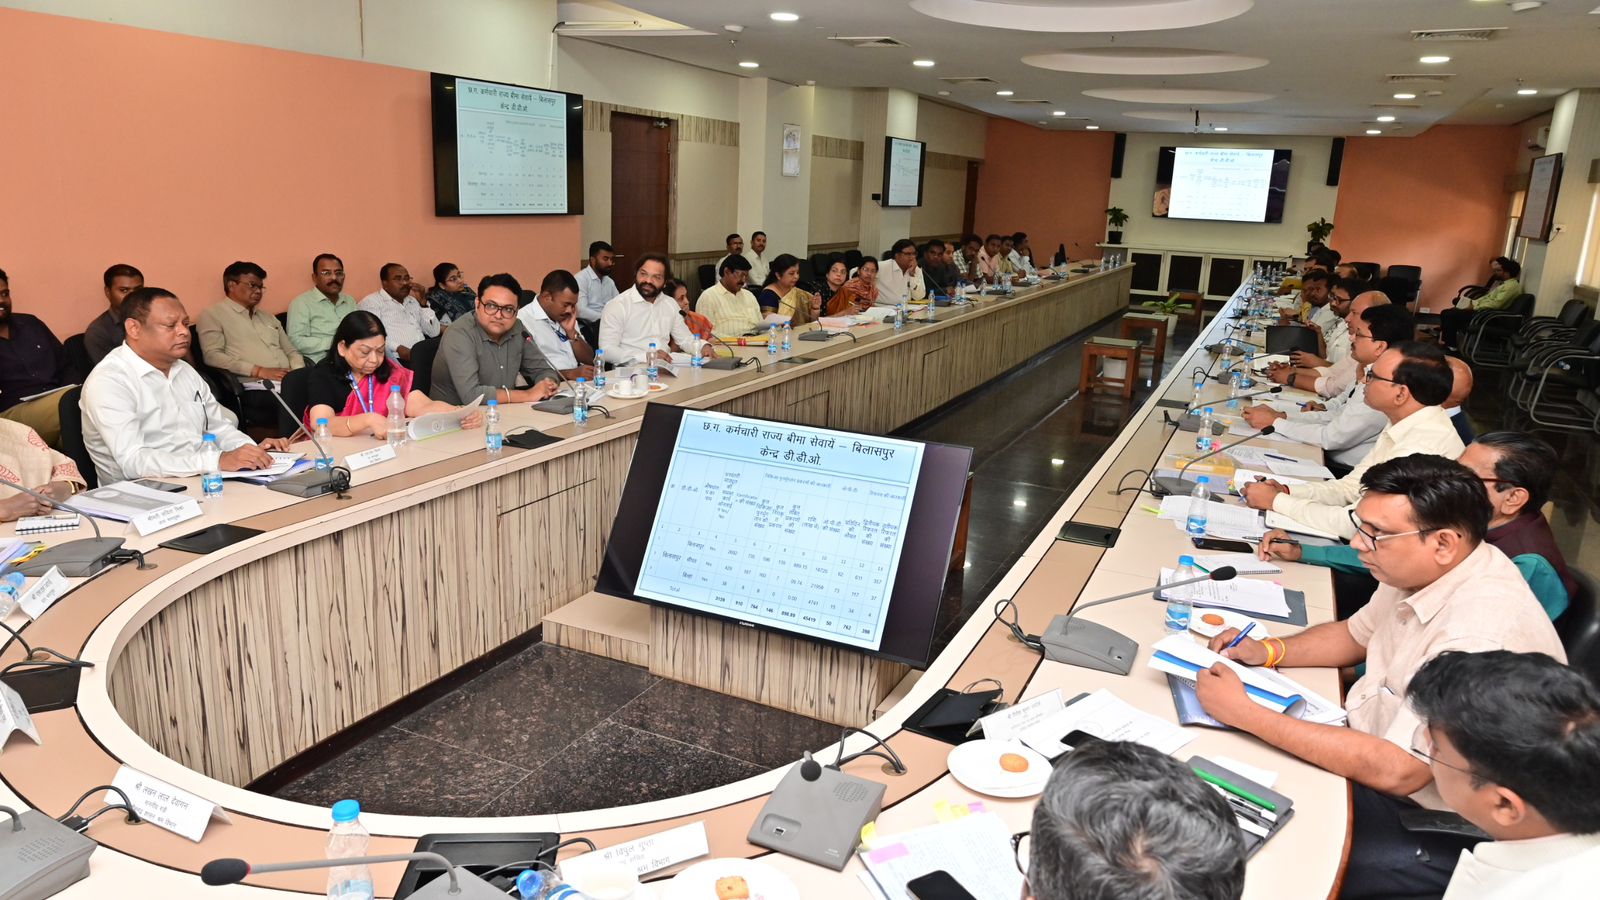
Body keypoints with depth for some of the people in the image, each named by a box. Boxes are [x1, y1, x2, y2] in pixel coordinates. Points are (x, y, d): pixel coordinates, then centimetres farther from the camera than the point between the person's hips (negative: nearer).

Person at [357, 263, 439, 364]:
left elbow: (434, 332, 15)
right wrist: (397, 349, -21)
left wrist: (423, 302, 7)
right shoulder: (371, 302, 7)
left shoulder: (414, 301, 26)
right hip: (395, 359, -6)